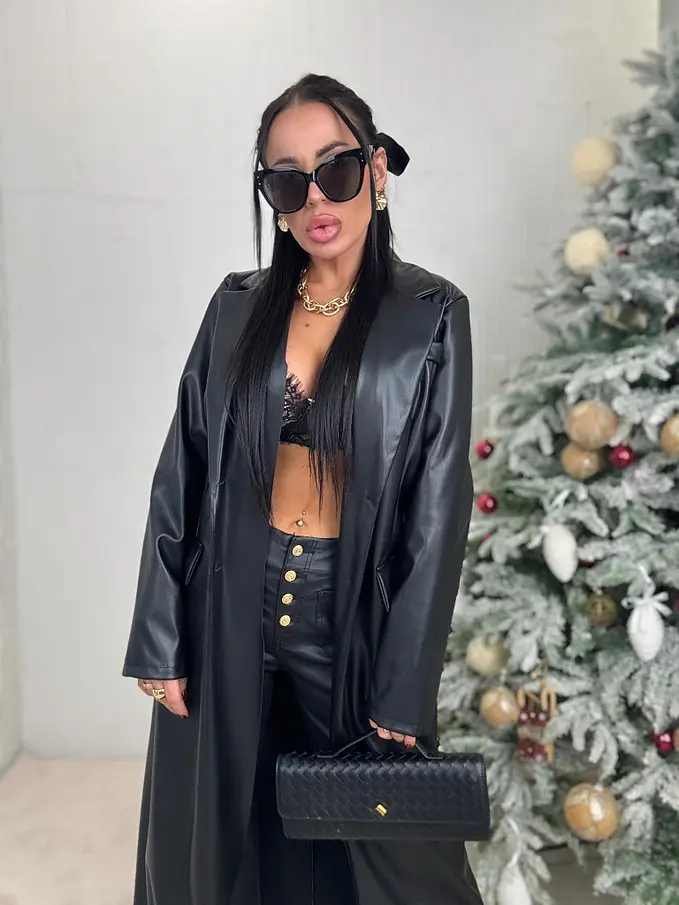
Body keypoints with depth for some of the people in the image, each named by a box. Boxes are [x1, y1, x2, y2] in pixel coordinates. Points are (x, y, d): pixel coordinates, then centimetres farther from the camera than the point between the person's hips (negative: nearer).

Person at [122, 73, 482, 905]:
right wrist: (160, 639, -1)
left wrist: (406, 689, -8)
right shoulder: (238, 306, 3)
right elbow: (181, 476, 2)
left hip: (357, 618, -2)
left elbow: (437, 507, -7)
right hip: (232, 614, 3)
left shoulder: (430, 316, -5)